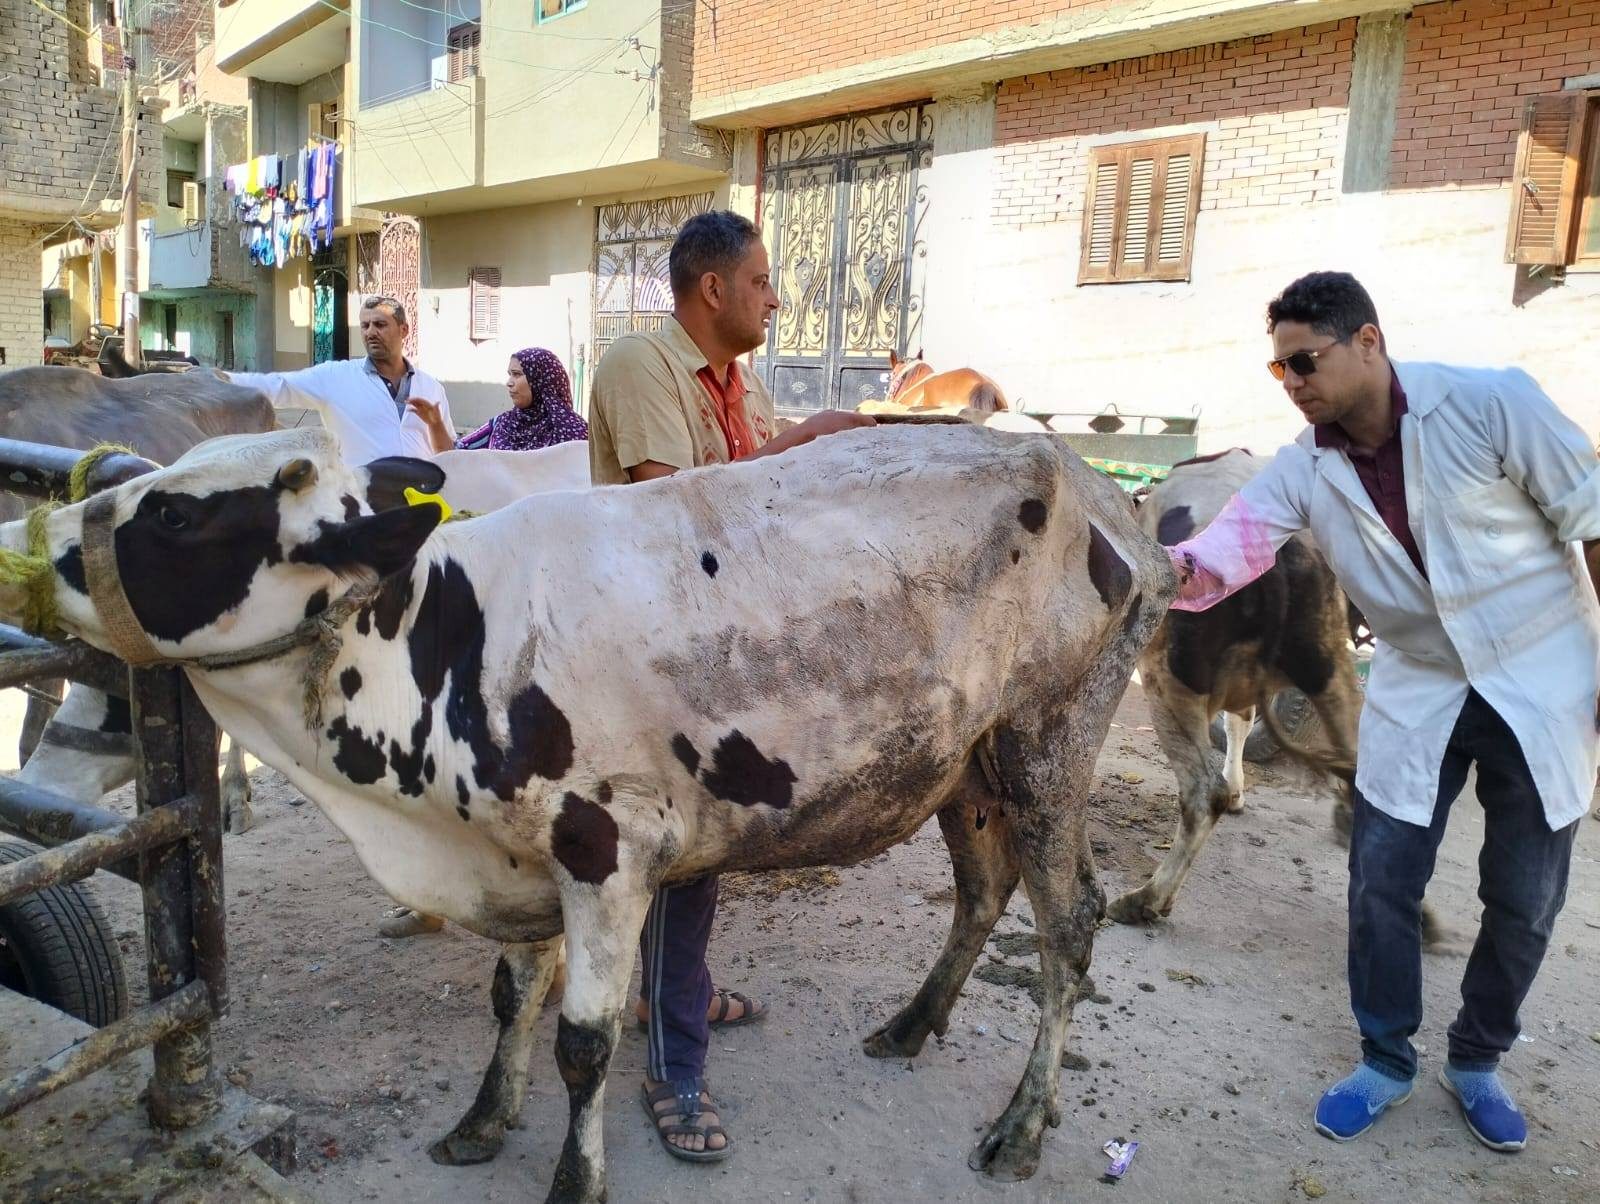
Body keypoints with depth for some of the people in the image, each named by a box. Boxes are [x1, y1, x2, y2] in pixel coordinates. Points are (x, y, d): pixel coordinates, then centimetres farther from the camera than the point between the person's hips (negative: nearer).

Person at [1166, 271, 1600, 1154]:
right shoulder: (1305, 467, -7)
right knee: (1381, 881, 2)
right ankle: (1386, 1061, 25)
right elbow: (1239, 536, -22)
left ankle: (1477, 1062, 32)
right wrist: (1174, 571, -44)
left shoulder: (1492, 404, -18)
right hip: (1420, 690, 3)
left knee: (1524, 898, 8)